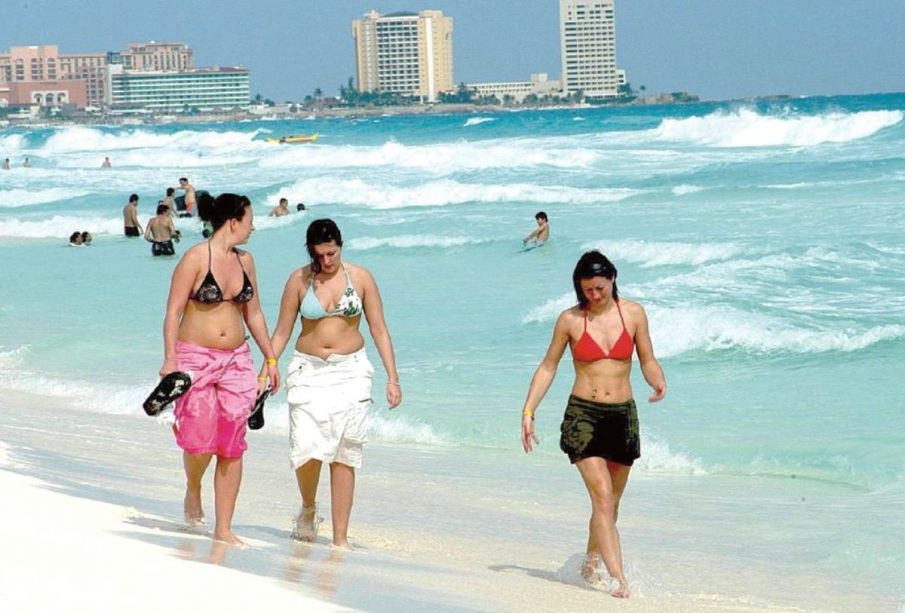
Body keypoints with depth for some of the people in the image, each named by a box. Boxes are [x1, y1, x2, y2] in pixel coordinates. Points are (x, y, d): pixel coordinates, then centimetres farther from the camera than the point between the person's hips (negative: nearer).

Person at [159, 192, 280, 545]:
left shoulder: (245, 261, 10)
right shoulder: (196, 258, -8)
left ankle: (224, 528, 6)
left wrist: (270, 359, 17)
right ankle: (193, 491, 24)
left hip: (236, 360, 5)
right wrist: (170, 359, -16)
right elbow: (173, 311, -9)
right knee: (201, 441, -10)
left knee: (232, 446, 1)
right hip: (195, 357, -5)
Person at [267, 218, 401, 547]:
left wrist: (392, 378, -1)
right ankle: (308, 508, 16)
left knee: (344, 455, -4)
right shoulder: (299, 280, 0)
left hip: (350, 372, 0)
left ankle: (340, 538, 0)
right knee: (307, 447, -14)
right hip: (308, 371, 0)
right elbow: (282, 332, 6)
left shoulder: (360, 278, 1)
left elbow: (379, 329, 4)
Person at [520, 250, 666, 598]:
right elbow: (548, 367, 6)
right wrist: (528, 411, 1)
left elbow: (647, 361, 8)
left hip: (623, 415, 3)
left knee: (611, 502, 13)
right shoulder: (570, 320, -1)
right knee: (602, 497, -15)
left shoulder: (633, 314, 2)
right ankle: (618, 578, -19)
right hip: (583, 415, -3)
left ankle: (591, 561, 36)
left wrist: (659, 383, -14)